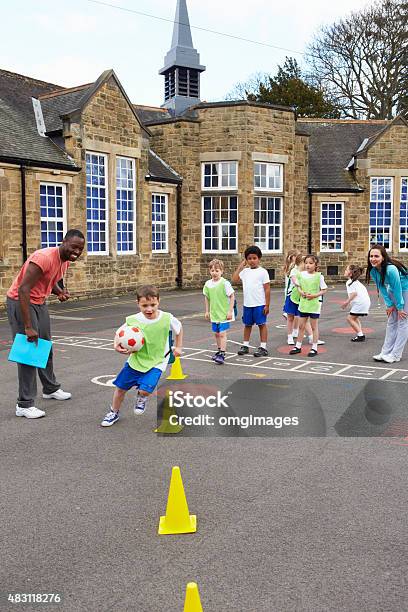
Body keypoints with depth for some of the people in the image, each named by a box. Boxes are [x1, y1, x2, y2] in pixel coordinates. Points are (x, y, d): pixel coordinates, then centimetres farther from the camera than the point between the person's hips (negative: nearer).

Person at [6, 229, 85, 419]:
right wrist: (28, 327, -33)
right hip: (20, 302, -9)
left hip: (39, 303, 9)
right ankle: (24, 405, -4)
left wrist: (60, 292, -8)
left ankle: (50, 389, 37)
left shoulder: (66, 260, 0)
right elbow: (23, 289, -31)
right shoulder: (44, 258, -28)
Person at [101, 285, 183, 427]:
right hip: (135, 360, 2)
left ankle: (142, 398, 21)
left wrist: (178, 347, 7)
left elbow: (179, 328, 3)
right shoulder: (132, 320, -17)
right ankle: (114, 413, 42)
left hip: (156, 362, -2)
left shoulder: (167, 319, -18)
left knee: (144, 389, -19)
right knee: (120, 388, 12)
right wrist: (117, 346, -25)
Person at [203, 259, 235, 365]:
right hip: (214, 314, 6)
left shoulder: (225, 283, -15)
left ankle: (222, 355, -6)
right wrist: (207, 311, 14)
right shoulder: (208, 284, 1)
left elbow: (232, 296, -11)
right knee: (217, 333, 16)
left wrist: (230, 311, -13)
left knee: (222, 333, -8)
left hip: (224, 314, -6)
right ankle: (219, 351, 32)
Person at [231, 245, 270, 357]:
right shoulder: (245, 271, 9)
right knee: (247, 325, 14)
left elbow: (267, 289, -6)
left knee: (261, 324, 2)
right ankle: (245, 345, 24)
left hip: (259, 304, -5)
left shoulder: (262, 272, -5)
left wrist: (267, 305, -10)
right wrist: (241, 266, 4)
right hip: (247, 304, 5)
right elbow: (234, 279, 0)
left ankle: (263, 347, 7)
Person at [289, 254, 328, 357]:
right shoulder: (301, 274, 1)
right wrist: (300, 292, -6)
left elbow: (324, 290, -5)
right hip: (303, 303, 4)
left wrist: (314, 295, -18)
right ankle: (298, 346, 23)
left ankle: (314, 348, 14)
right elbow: (298, 285, 14)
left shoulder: (319, 276, -9)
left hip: (314, 304, -4)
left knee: (314, 326, 5)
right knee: (301, 326, 12)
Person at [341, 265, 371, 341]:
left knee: (350, 318, -4)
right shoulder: (355, 281, 20)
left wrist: (347, 302, -14)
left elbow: (354, 293, -20)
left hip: (360, 302, -10)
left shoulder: (349, 282, -10)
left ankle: (360, 335, -6)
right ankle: (361, 334, 20)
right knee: (354, 318, 23)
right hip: (366, 300, 10)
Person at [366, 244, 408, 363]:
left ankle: (395, 355, -4)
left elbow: (398, 288, -27)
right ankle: (385, 352, 14)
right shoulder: (373, 271, -13)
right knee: (391, 322, 10)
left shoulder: (391, 269, -35)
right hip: (393, 291, 8)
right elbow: (382, 288, -3)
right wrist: (389, 305, -6)